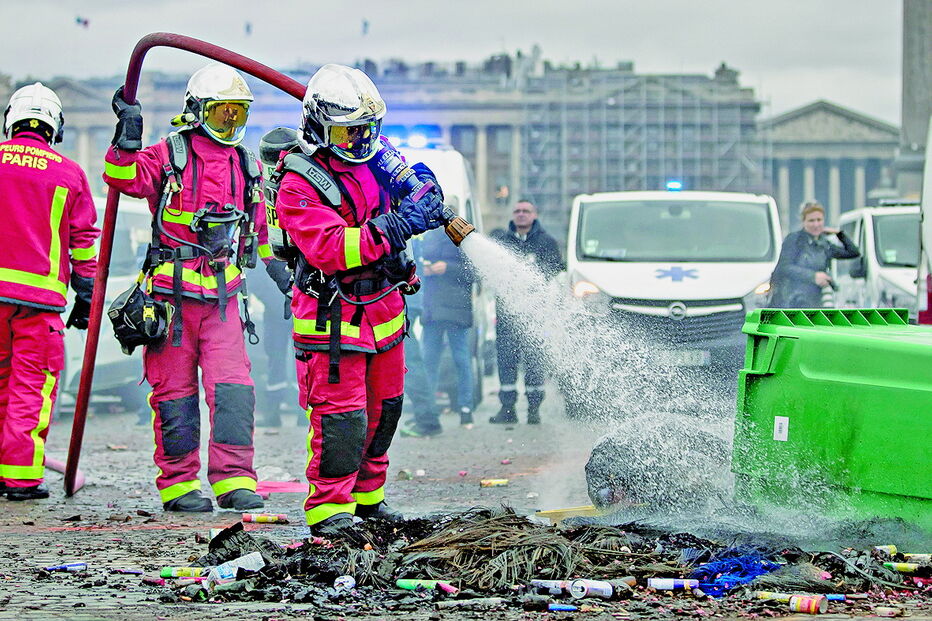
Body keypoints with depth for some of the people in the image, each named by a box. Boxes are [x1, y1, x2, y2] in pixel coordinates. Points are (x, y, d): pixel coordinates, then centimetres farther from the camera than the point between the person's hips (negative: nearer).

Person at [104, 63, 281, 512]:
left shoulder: (247, 168, 14)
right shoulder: (169, 156, -2)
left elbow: (261, 231, 24)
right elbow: (123, 177, -19)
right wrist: (128, 138, -33)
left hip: (223, 298, 4)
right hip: (173, 294, -4)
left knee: (233, 389, -8)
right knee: (175, 392, 2)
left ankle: (234, 480, -6)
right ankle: (177, 483, 10)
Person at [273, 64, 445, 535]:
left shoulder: (375, 155, 4)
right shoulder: (299, 186, -18)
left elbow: (411, 175, 26)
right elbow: (330, 249, -29)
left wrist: (422, 185, 1)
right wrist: (396, 227, -31)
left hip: (383, 310, 8)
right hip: (333, 317, -8)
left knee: (383, 409, 18)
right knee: (341, 416, -12)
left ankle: (367, 495, 32)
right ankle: (328, 509, -4)